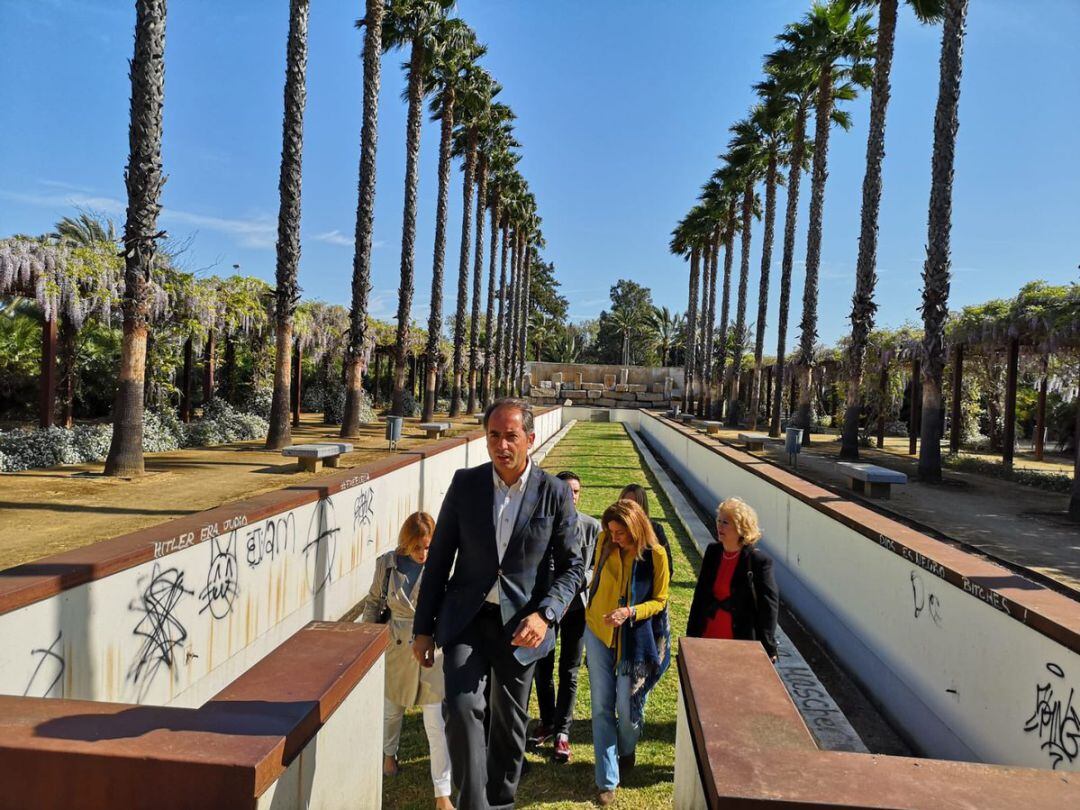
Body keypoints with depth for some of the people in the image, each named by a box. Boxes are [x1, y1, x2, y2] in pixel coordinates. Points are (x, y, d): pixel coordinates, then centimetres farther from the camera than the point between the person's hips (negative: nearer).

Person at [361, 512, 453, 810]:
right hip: (396, 648, 3)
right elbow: (373, 603, 5)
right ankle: (389, 753, 57)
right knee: (392, 708, 25)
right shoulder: (387, 564, -9)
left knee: (437, 724, -2)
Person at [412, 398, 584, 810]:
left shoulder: (555, 493, -7)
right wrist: (423, 628, 2)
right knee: (462, 706, -18)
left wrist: (545, 614, -19)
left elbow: (572, 566, -3)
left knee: (510, 722, 14)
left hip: (520, 625, 0)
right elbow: (439, 559, 2)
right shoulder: (465, 483, -4)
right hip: (466, 618, 0)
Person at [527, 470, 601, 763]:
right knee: (542, 668, 13)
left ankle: (562, 732, 17)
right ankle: (547, 721, 33)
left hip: (577, 606, -1)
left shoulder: (592, 526, -5)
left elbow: (597, 567, -3)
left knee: (569, 672, 6)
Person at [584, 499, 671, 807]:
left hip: (635, 639, -2)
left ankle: (626, 752, 39)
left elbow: (659, 600, -6)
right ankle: (607, 781, 15)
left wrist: (630, 612, -21)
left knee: (627, 708, 6)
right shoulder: (604, 542, -7)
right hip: (599, 633, 2)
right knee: (602, 708, 4)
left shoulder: (655, 555, -14)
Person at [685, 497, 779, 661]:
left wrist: (767, 650, -11)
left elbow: (769, 606, -11)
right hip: (708, 637, 5)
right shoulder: (712, 552, 3)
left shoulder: (759, 561, -14)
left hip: (741, 644, -5)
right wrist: (691, 634, 10)